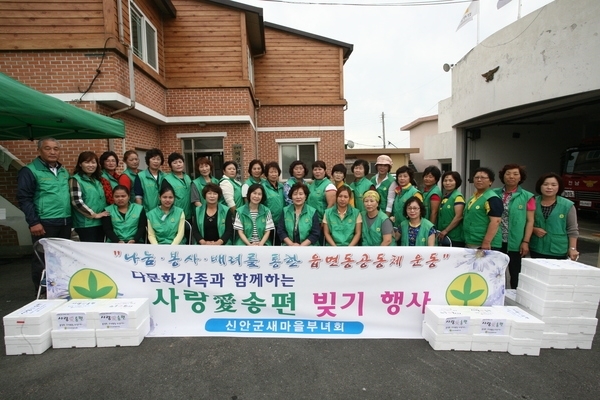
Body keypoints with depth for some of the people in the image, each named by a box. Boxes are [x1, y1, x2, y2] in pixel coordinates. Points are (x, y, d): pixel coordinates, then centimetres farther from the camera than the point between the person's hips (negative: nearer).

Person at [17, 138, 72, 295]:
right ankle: (42, 294, 15)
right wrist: (33, 222, -15)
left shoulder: (64, 171, 14)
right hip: (44, 223, -6)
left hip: (65, 222, 6)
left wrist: (70, 217, 14)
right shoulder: (29, 171, -6)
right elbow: (24, 198, -10)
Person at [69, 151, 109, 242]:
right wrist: (94, 215, -14)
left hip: (101, 222, 7)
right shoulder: (76, 180, -7)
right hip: (86, 224, -7)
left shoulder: (97, 180, 14)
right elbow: (77, 202, -16)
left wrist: (106, 212, 8)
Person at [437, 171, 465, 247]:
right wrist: (440, 232, 11)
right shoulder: (444, 197, 13)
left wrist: (445, 231, -15)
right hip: (443, 237, 7)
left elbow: (458, 217, -16)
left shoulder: (458, 196, -8)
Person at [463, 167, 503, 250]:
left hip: (483, 244, -9)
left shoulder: (492, 198, -13)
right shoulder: (473, 197, 14)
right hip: (470, 243, 9)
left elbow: (495, 221, -19)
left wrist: (486, 242, -24)